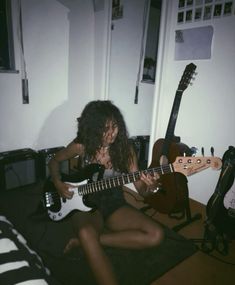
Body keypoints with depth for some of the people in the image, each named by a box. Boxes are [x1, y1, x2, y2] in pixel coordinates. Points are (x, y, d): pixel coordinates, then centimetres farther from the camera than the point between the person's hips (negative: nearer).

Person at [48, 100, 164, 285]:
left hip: (115, 204, 4)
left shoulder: (125, 148, -6)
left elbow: (141, 189, -3)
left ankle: (85, 242, -17)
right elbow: (54, 161, 10)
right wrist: (58, 183, -8)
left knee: (156, 235, -21)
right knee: (86, 233, -40)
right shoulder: (81, 146, -10)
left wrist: (150, 187, -27)